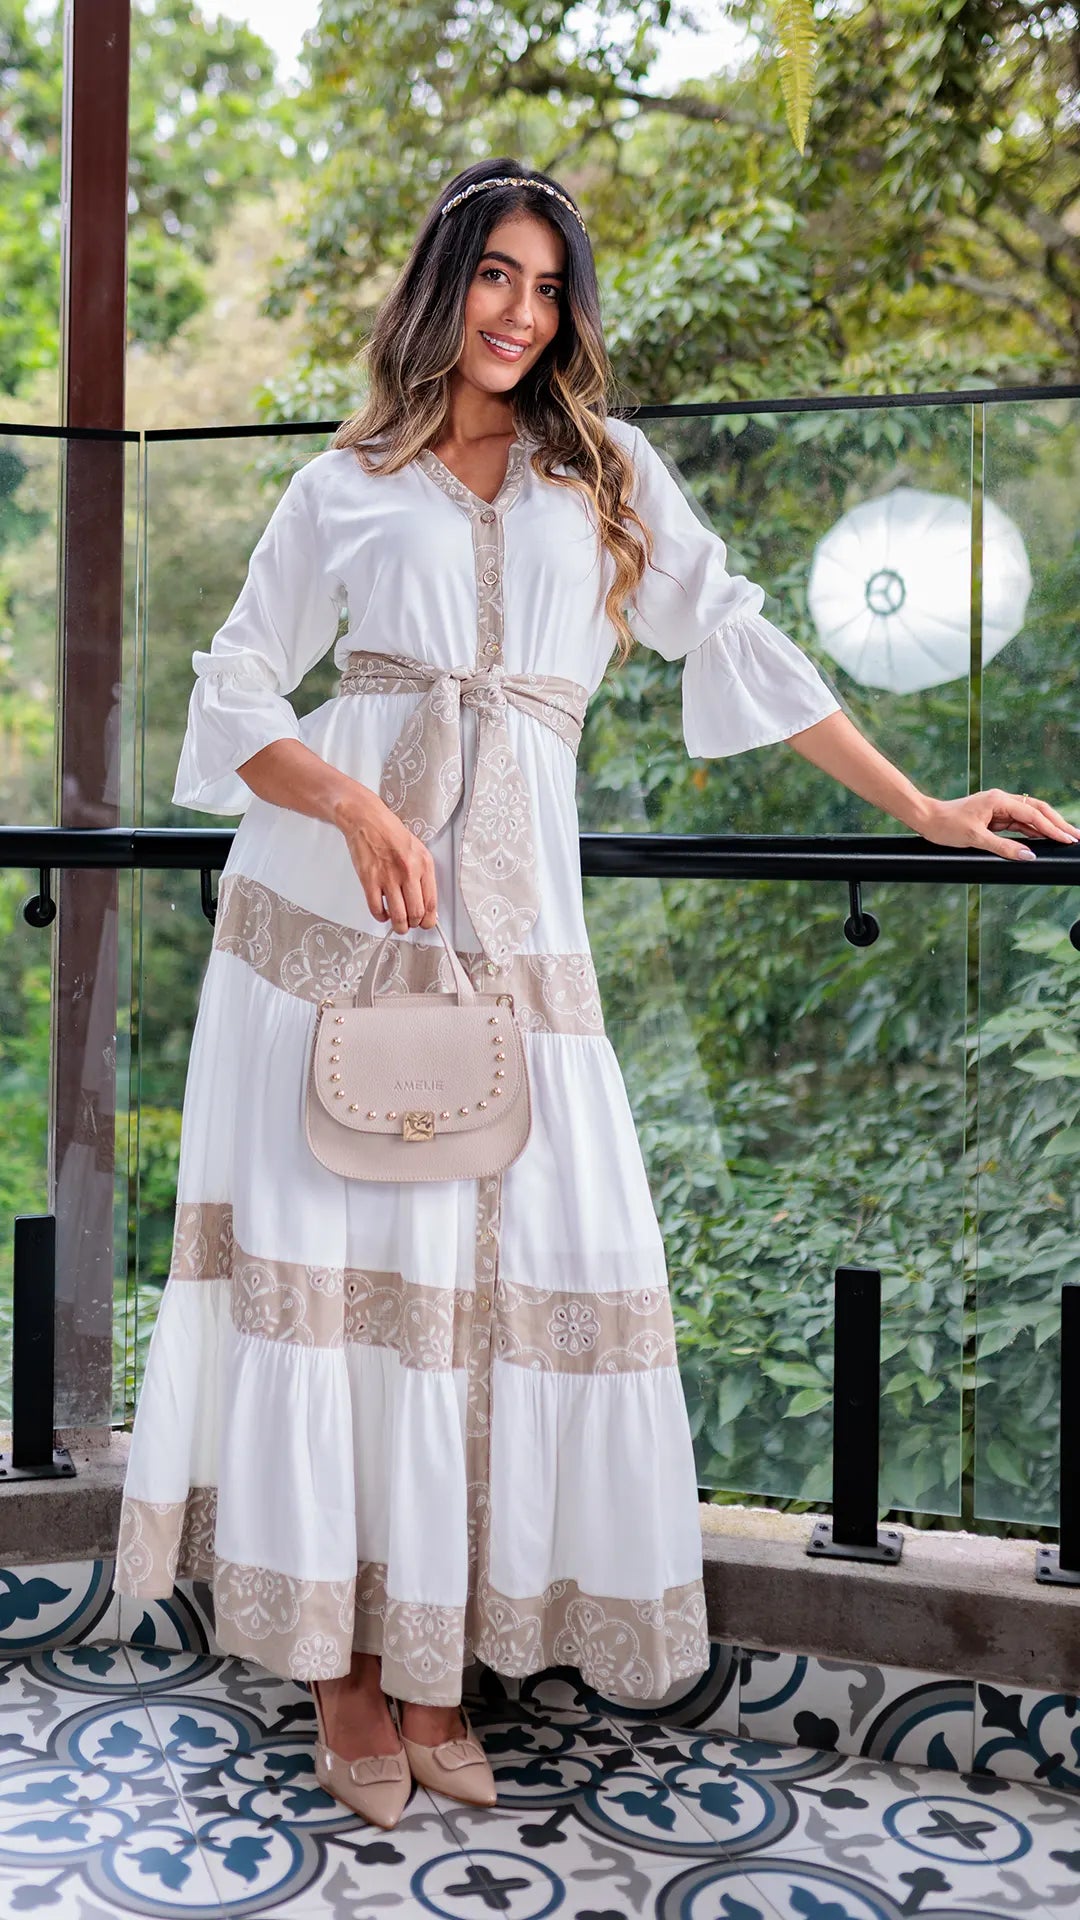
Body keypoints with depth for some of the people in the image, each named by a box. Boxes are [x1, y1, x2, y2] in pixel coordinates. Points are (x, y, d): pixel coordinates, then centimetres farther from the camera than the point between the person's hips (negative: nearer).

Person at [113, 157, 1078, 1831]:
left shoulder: (609, 474, 15)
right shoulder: (346, 487, 10)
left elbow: (739, 642, 14)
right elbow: (237, 692, 8)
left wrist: (919, 807, 9)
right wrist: (351, 804, -13)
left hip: (509, 923, 2)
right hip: (329, 910, -1)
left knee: (501, 1267, -3)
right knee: (331, 1255, -2)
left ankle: (439, 1660, 9)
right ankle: (343, 1673, 9)